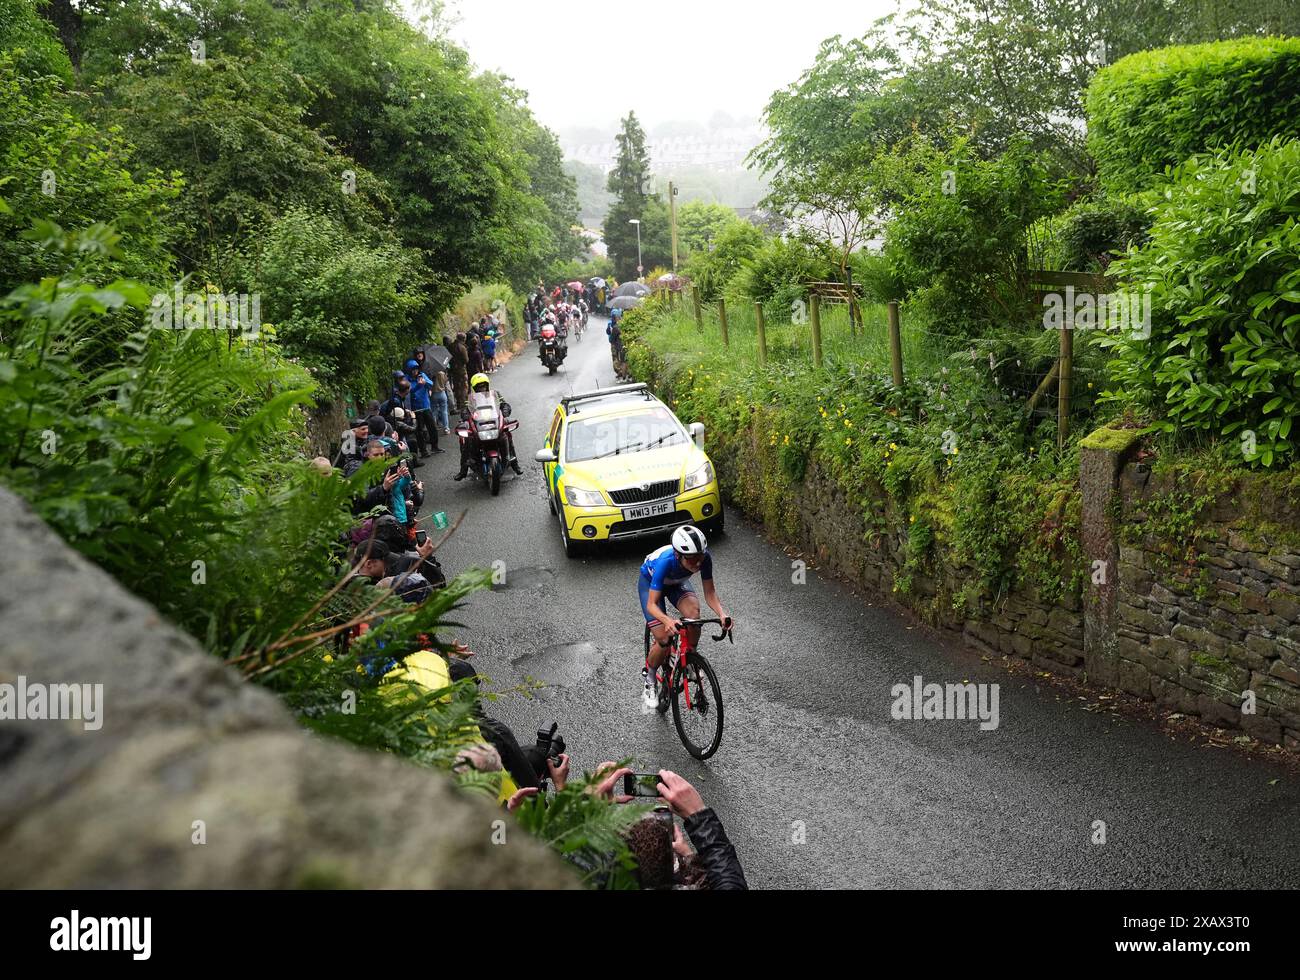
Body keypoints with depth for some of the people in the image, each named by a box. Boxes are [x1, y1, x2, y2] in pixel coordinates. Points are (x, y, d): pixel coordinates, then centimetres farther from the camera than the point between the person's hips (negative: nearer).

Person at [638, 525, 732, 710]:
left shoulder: (704, 558, -32)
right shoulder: (665, 562, -43)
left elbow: (709, 593, -20)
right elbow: (652, 604, -38)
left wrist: (722, 613, -39)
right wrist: (667, 621, -58)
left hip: (676, 582, 3)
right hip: (650, 581, -3)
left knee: (693, 613, -28)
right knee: (665, 640, -16)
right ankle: (648, 677, 12)